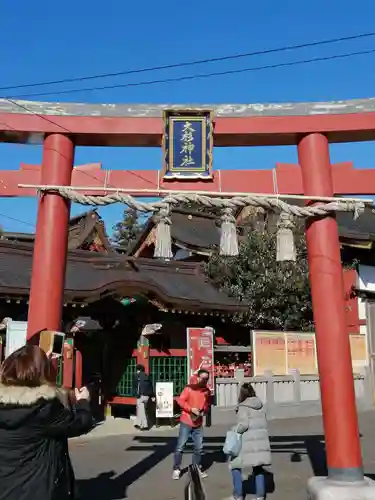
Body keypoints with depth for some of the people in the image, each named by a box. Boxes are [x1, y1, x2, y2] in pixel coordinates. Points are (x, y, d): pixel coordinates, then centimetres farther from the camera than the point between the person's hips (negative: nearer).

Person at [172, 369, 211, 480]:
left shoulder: (207, 391, 5)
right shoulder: (189, 388, -10)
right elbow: (180, 400, -13)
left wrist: (204, 411, -4)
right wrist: (191, 409, -22)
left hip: (198, 424, 5)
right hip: (186, 422, -5)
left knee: (199, 447, 9)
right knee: (180, 446, -2)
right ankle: (176, 469, 9)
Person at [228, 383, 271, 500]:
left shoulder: (243, 407, -10)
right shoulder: (260, 406, 10)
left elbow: (244, 424, -19)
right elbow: (263, 423, 11)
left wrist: (234, 431, -4)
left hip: (249, 442, -6)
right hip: (261, 440, 6)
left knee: (235, 465, 10)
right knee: (258, 467, 16)